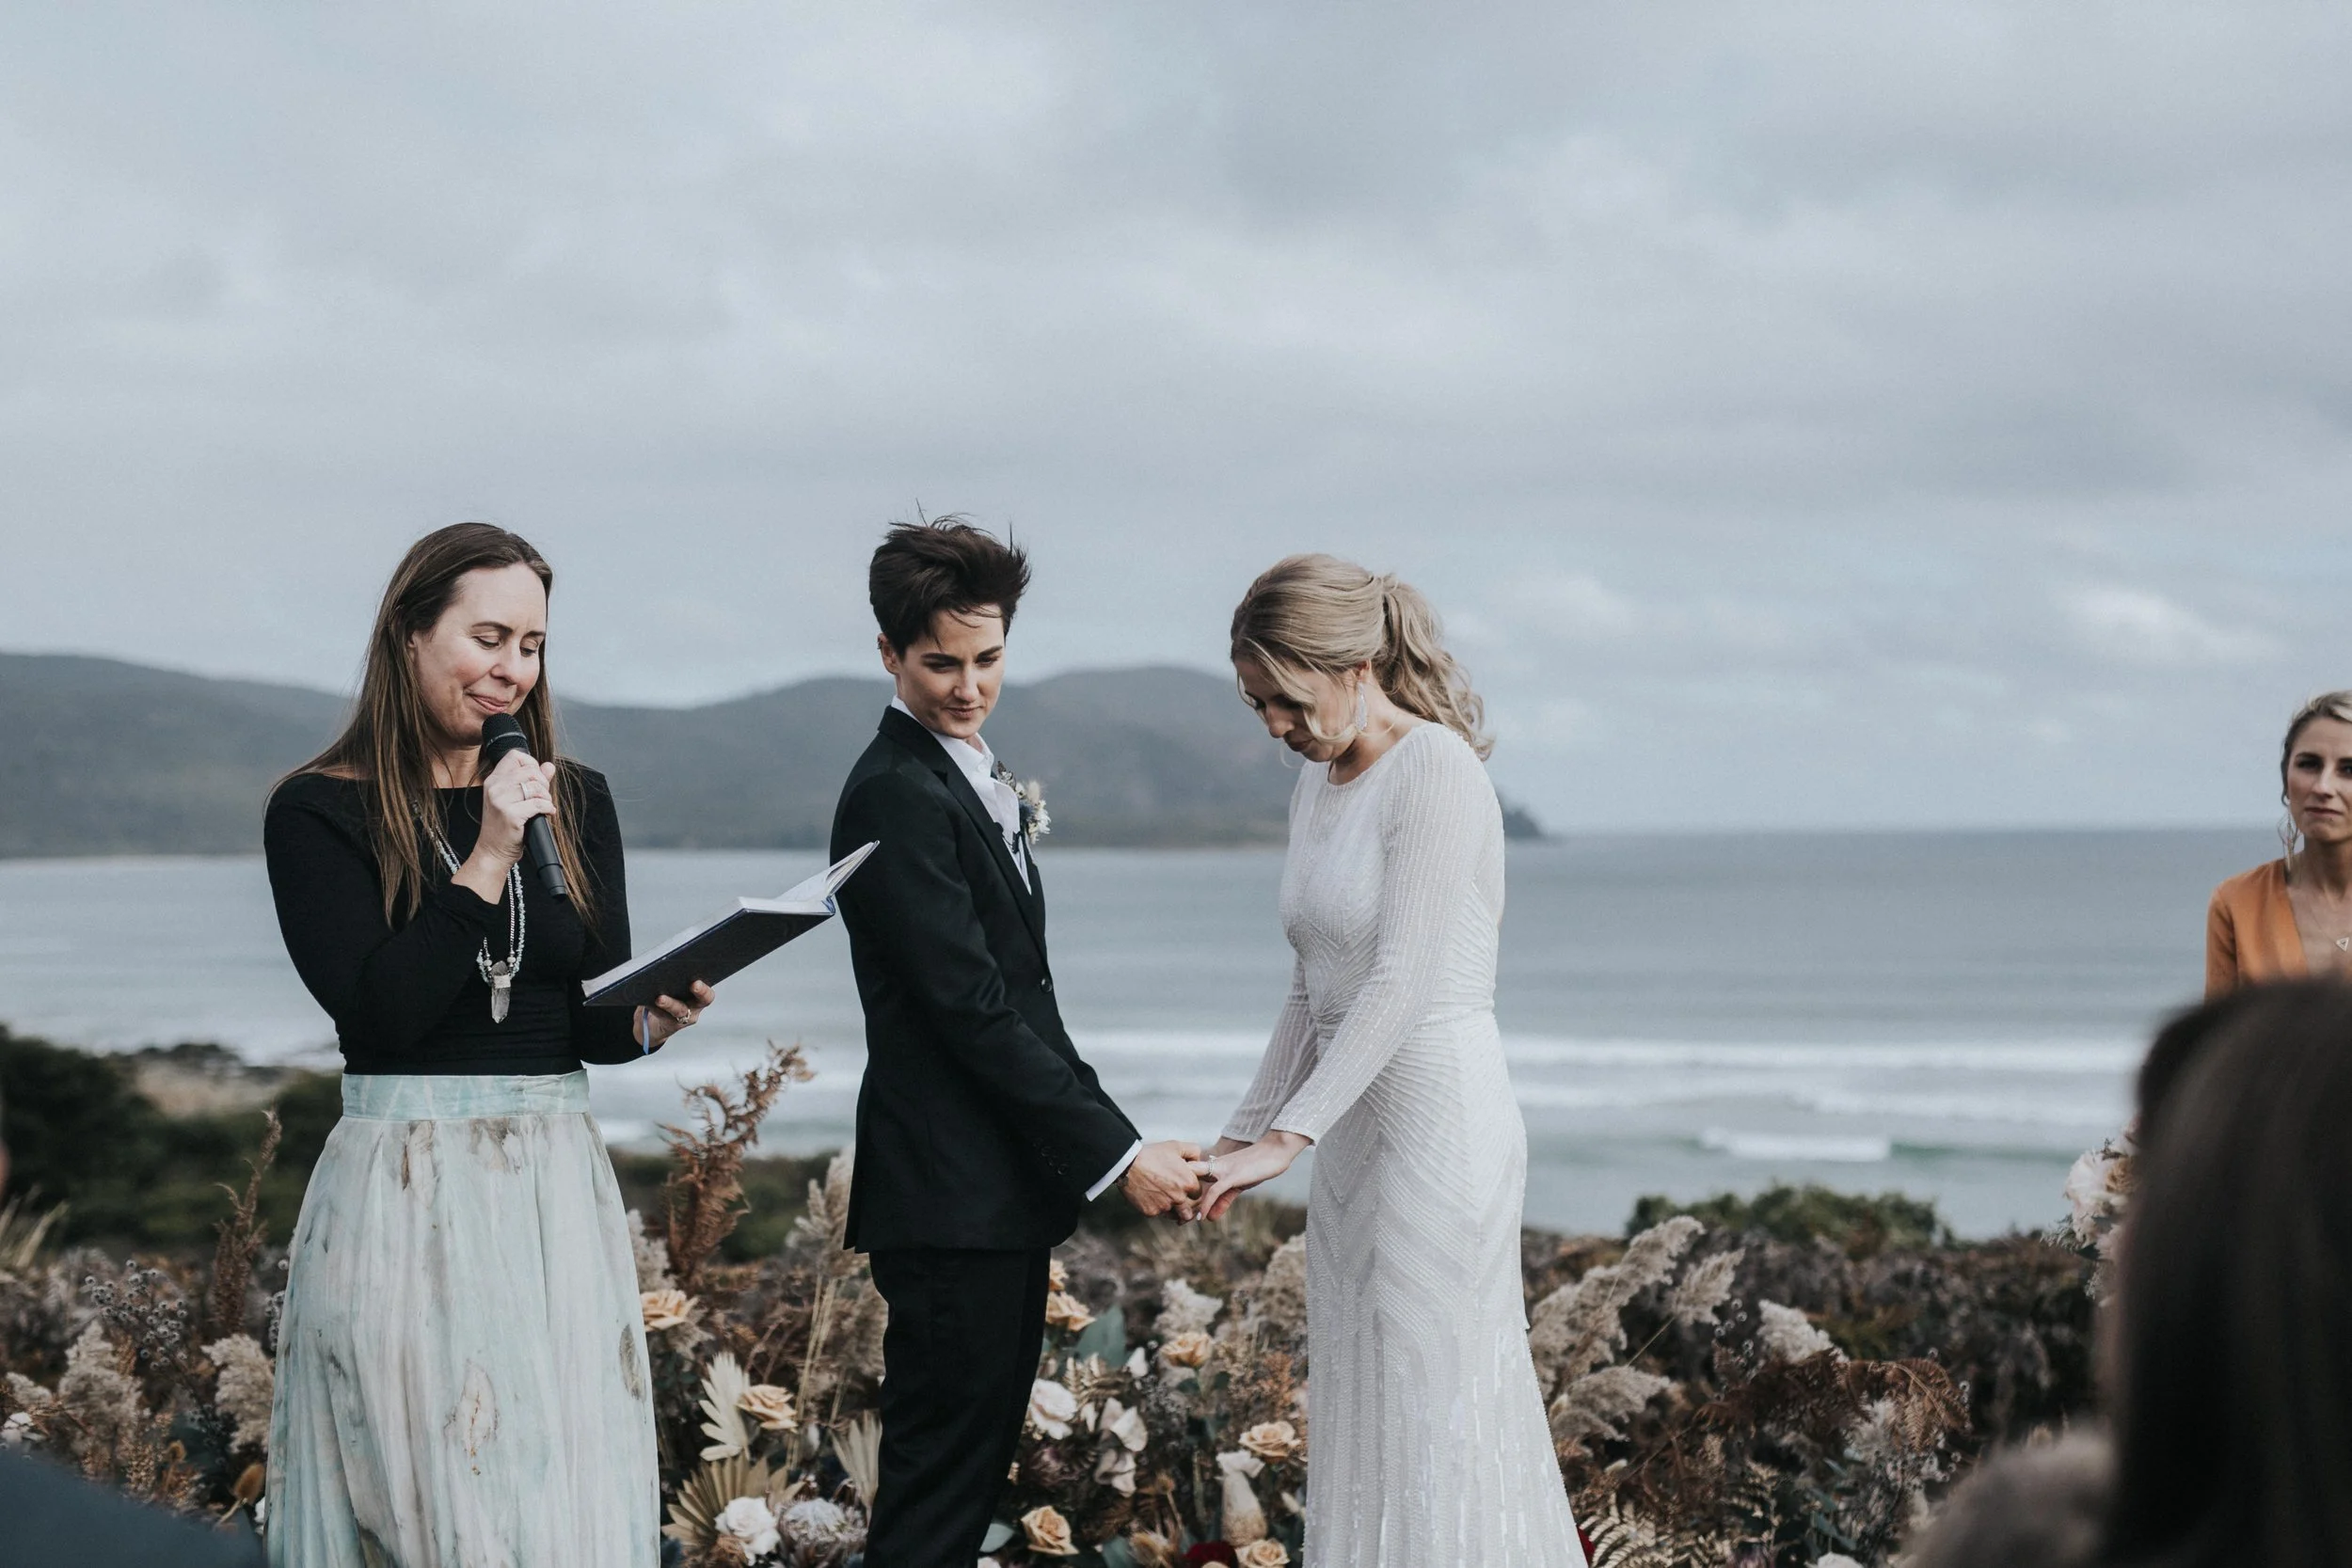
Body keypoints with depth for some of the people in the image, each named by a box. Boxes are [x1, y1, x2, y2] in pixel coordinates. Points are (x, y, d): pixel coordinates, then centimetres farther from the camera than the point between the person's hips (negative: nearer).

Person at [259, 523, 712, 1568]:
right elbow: (378, 1011, -13)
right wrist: (486, 862, -15)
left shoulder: (573, 801, 10)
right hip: (404, 1195, -4)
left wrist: (650, 1020, -13)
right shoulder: (319, 810, -3)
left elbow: (594, 1022, 9)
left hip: (557, 1188, 4)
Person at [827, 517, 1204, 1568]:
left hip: (1003, 1189, 10)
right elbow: (970, 1008, -19)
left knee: (977, 1457, 13)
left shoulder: (972, 782, 16)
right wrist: (1114, 1154, -17)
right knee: (939, 1480, -7)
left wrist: (1112, 1137, 13)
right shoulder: (896, 796, -15)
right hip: (951, 1198, -10)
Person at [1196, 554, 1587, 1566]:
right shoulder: (1318, 782, 12)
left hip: (1438, 1113, -9)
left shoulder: (1435, 768, -14)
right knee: (1362, 1419, 10)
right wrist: (1244, 1133, 15)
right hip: (1354, 1125, 9)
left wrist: (1285, 1140, -23)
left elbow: (1403, 983, -21)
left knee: (1431, 1417, -5)